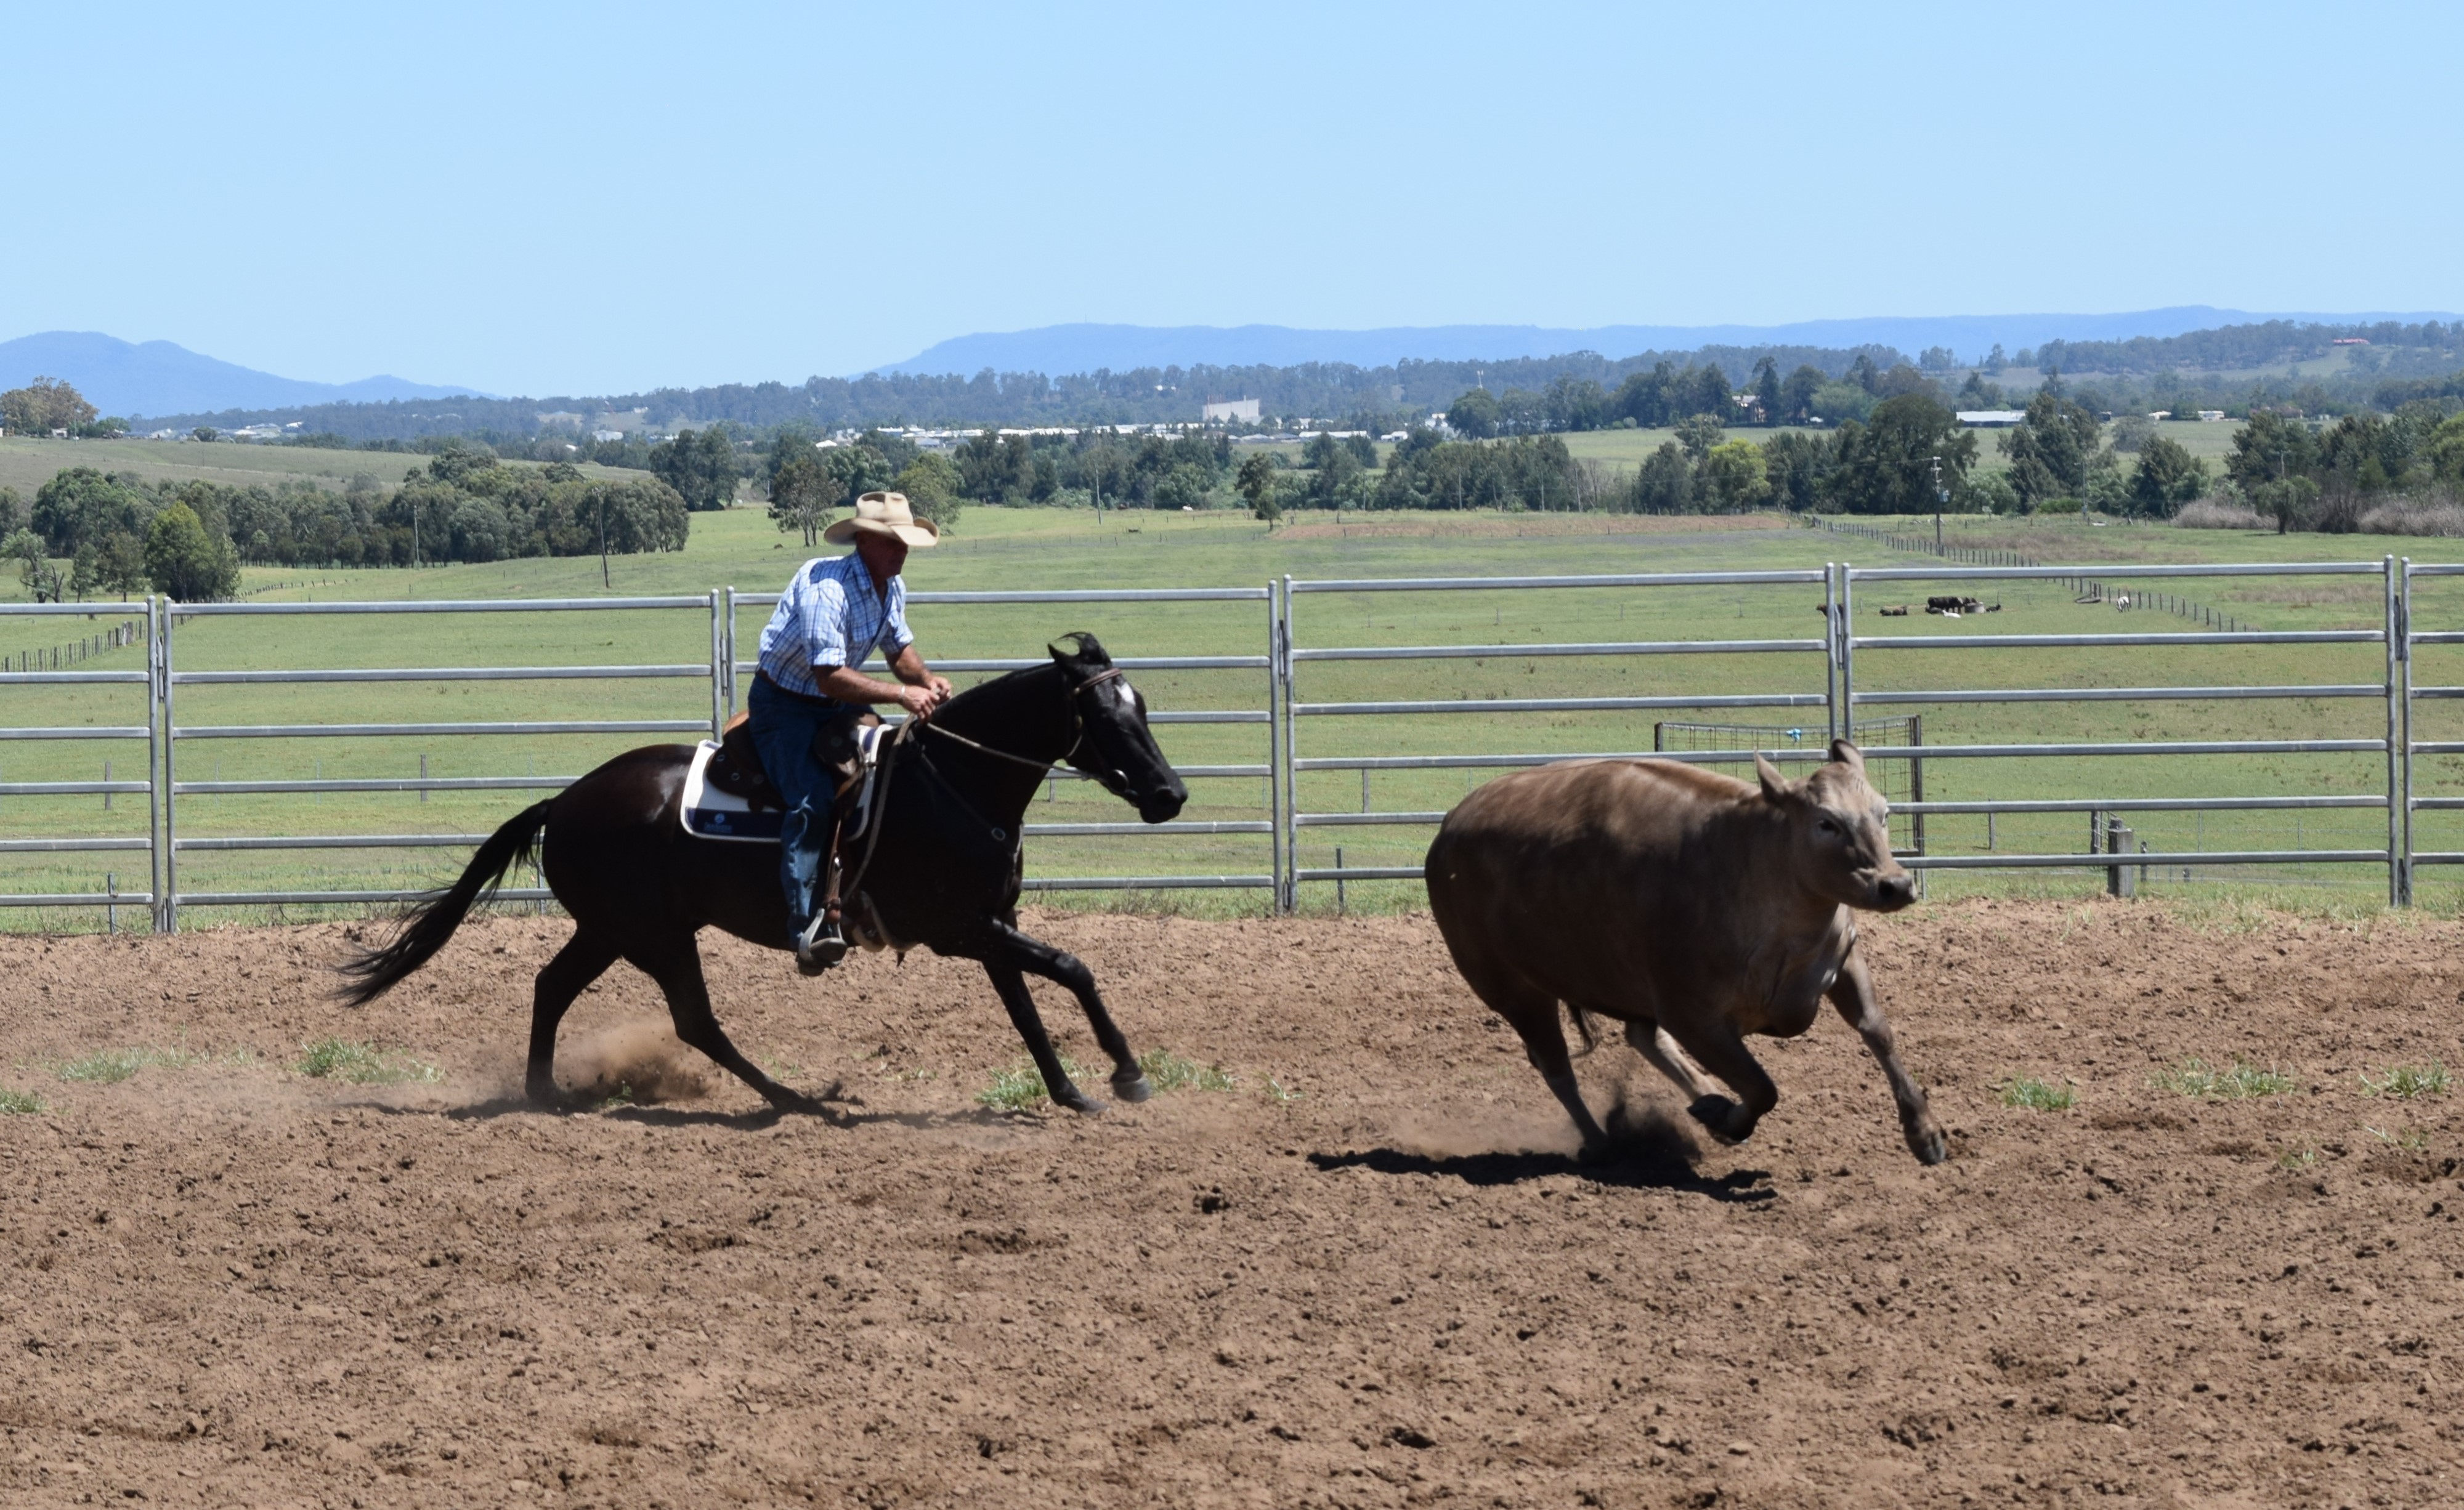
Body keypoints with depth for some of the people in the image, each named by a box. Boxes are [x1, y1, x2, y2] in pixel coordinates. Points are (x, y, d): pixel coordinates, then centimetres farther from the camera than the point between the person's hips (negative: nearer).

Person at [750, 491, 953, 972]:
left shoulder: (891, 588, 1)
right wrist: (901, 693, -35)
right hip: (785, 703, -9)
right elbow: (830, 676, -33)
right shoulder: (825, 587, -28)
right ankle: (808, 926, -34)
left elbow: (899, 649, 15)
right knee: (812, 800, -29)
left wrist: (927, 680, -7)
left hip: (837, 708, 9)